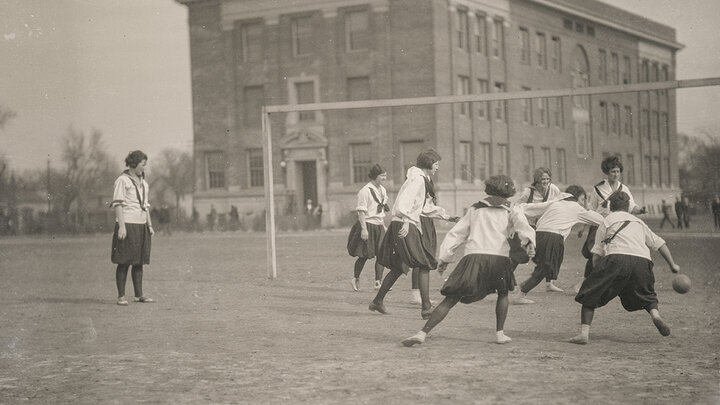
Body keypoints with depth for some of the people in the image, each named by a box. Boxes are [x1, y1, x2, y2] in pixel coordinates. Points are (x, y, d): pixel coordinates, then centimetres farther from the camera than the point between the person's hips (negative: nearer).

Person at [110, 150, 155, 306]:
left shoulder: (143, 182, 19)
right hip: (127, 224, -7)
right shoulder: (122, 180, -5)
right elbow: (117, 204, -10)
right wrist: (121, 226, -18)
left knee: (139, 261, 8)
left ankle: (139, 294, 12)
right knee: (124, 262, -5)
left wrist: (150, 226, 16)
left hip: (141, 225, 7)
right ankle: (121, 296, -2)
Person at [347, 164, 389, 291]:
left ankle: (378, 282, -1)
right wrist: (364, 228, -21)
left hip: (379, 226, 7)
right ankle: (355, 279, 19)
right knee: (364, 255, 0)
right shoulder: (365, 191, -14)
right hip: (368, 225, -7)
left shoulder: (382, 190, 11)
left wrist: (384, 225, 20)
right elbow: (361, 211, -16)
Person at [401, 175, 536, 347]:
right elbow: (522, 224, -5)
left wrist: (445, 258, 18)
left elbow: (457, 233, 19)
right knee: (503, 293, 28)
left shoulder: (475, 209, 25)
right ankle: (499, 333, 18)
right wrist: (528, 241, -20)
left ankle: (422, 333, -11)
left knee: (450, 300, 0)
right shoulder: (511, 210, 17)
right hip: (499, 257, -1)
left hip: (473, 256, 1)